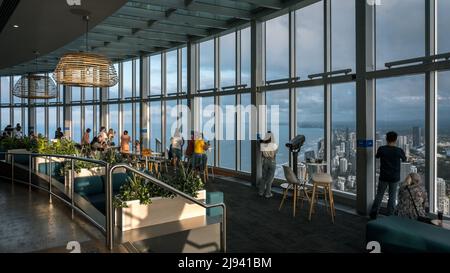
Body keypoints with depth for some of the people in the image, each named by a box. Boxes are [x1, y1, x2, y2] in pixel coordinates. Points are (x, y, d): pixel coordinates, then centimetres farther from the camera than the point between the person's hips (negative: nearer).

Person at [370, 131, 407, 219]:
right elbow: (404, 159, 12)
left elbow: (377, 156, 12)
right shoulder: (399, 151, -9)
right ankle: (389, 215, 12)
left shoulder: (381, 149, -9)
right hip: (395, 178, -1)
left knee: (379, 195, 11)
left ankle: (373, 214, 12)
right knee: (392, 197, 9)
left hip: (383, 177, 1)